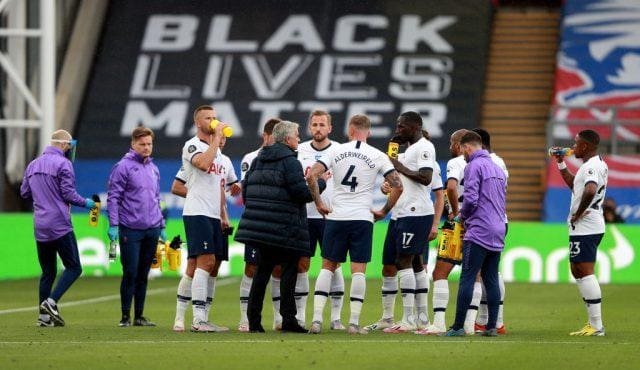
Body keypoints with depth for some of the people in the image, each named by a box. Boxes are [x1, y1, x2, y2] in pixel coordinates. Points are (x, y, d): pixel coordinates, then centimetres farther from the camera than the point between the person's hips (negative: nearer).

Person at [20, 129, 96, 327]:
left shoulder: (33, 165, 14)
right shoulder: (63, 164, -8)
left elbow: (24, 192, 17)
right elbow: (68, 193, -13)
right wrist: (86, 203, 2)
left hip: (40, 227, 7)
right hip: (60, 225, -7)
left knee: (48, 272, 12)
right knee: (73, 267, -2)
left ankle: (44, 316, 7)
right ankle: (51, 301, -19)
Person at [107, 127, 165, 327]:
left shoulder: (154, 168, 15)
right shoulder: (123, 167, -6)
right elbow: (113, 197, -8)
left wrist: (161, 226, 18)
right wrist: (113, 225, -15)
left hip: (152, 229, 6)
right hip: (130, 230, -6)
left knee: (143, 275, 9)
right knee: (130, 274, -5)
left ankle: (139, 316, 14)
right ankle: (125, 316, 2)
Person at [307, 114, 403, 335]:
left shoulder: (336, 151, 3)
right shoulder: (378, 157, 1)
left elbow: (311, 177, -4)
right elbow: (397, 186, -4)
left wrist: (319, 204, 5)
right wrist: (384, 212, 6)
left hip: (336, 217, 1)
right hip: (362, 219, -1)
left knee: (328, 267, 9)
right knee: (358, 270, 2)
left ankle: (317, 318, -1)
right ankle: (354, 322, -2)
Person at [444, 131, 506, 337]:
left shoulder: (474, 166, -7)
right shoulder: (498, 169, 19)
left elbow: (470, 198, -16)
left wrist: (462, 216, 3)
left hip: (478, 233, -8)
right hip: (498, 233, 8)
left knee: (467, 279, -7)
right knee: (491, 280, 9)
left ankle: (458, 326, -10)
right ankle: (492, 326, 6)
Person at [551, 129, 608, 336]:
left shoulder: (592, 166, -16)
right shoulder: (597, 164, 18)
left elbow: (590, 190, -35)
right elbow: (574, 185, 33)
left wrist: (578, 213, -22)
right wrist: (561, 164, 29)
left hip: (584, 227, -11)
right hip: (588, 227, 11)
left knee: (585, 272, -11)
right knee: (578, 272, 16)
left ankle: (596, 326, -13)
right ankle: (594, 323, 17)